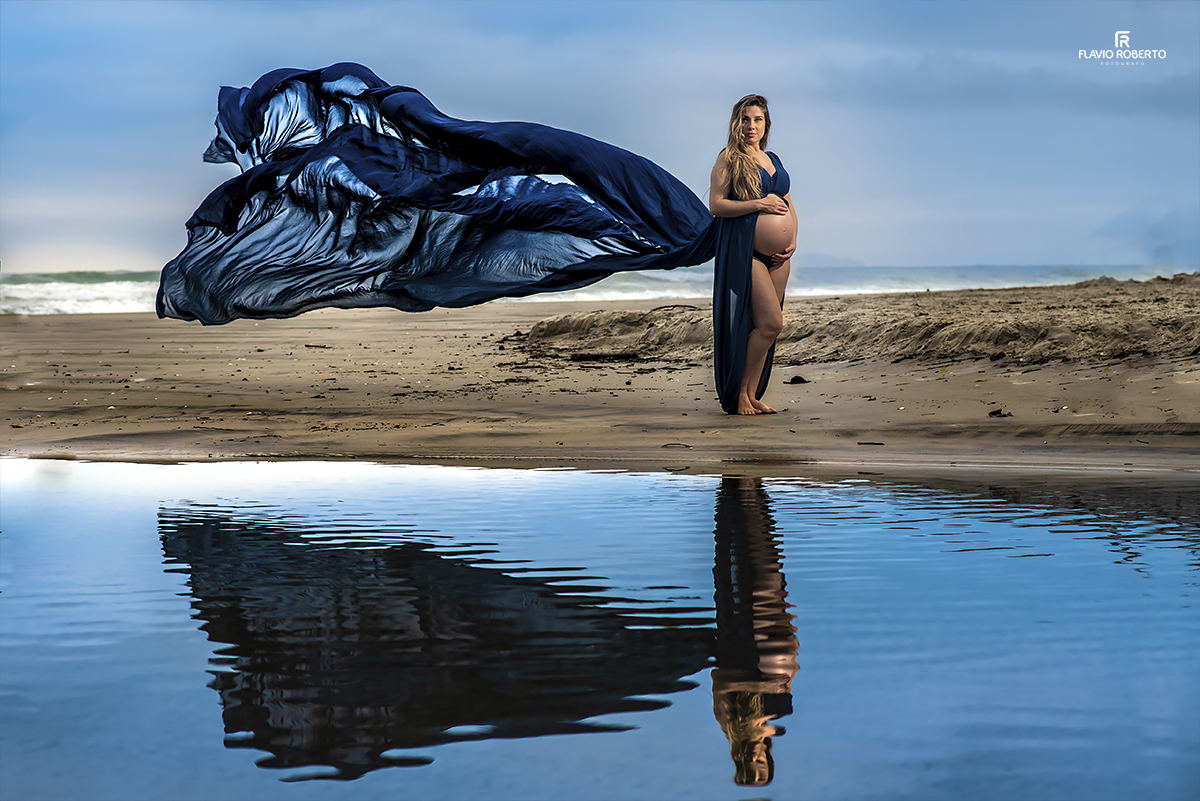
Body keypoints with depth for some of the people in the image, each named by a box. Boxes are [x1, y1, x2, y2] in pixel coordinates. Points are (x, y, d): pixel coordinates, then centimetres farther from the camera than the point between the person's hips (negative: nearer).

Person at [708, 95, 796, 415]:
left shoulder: (773, 160, 18)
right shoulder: (729, 159, -2)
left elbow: (788, 206, 23)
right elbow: (716, 205, -10)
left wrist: (792, 240, 6)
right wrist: (759, 204, -16)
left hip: (778, 254, 7)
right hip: (745, 250, -7)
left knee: (768, 326, 4)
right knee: (771, 323, -14)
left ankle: (752, 395, 10)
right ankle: (739, 394, -2)